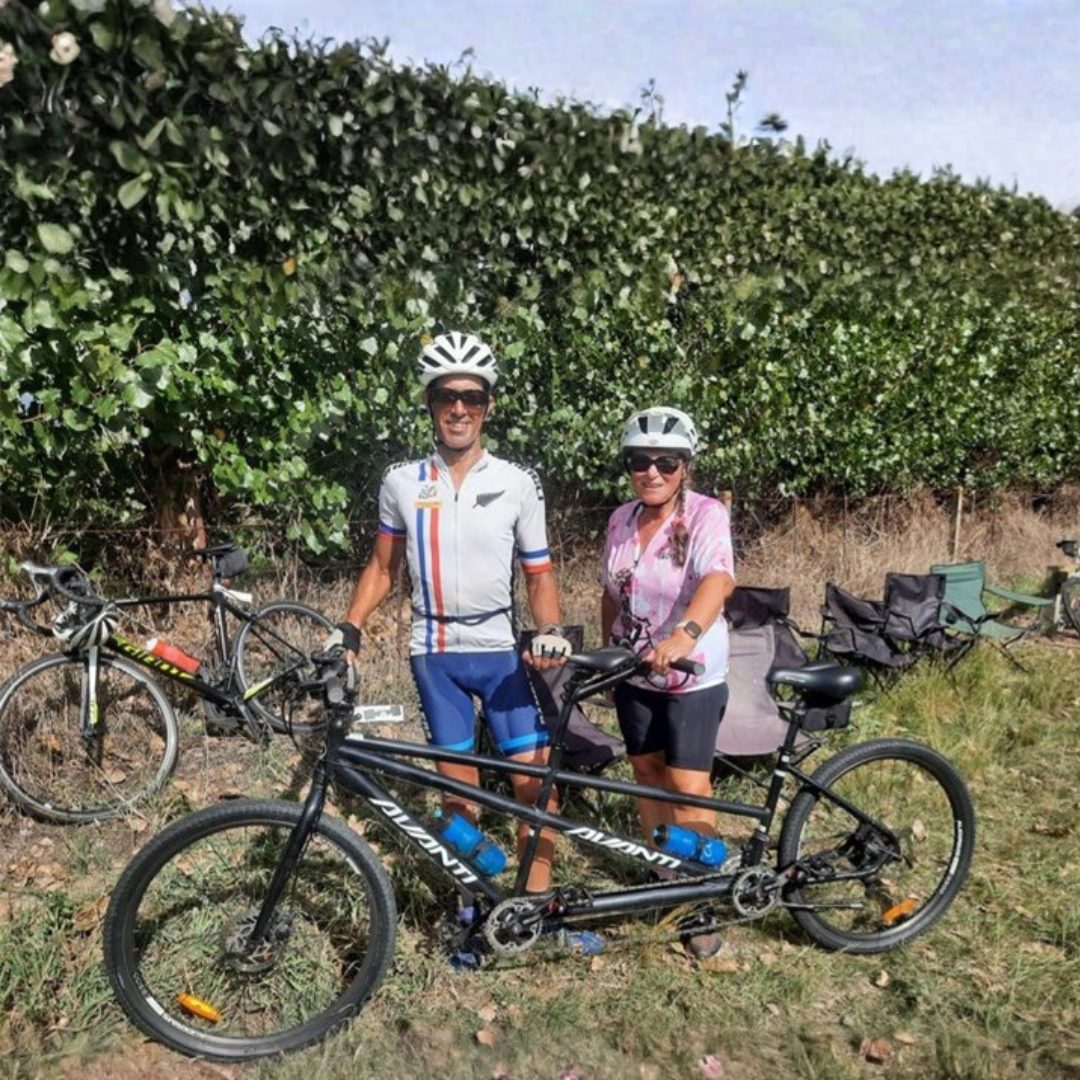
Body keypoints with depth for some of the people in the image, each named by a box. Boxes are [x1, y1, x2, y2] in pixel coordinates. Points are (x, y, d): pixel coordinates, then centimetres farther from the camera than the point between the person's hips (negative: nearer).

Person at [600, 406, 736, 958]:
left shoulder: (706, 514, -18)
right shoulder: (621, 519, -1)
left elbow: (719, 579, -37)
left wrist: (685, 634, -54)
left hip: (692, 677, -5)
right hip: (634, 673, 6)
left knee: (689, 789, -5)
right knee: (647, 773, 16)